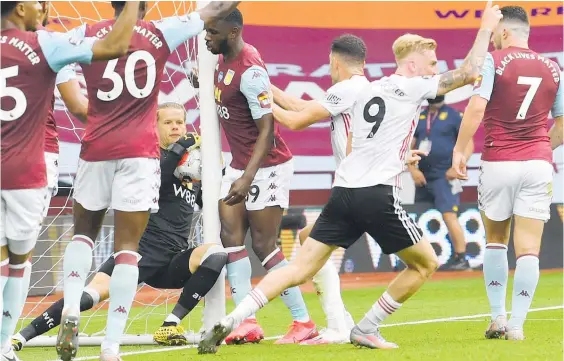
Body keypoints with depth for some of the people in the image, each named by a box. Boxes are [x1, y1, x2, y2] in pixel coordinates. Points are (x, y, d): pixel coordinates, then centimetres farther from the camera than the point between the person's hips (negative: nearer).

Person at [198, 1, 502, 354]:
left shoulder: (368, 90, 21)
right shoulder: (412, 87, 0)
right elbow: (469, 73, -2)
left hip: (344, 190, 7)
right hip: (377, 194, -7)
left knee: (301, 268, 3)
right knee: (425, 263, 10)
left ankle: (229, 322, -11)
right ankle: (366, 329, 9)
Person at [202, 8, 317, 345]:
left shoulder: (250, 71, -24)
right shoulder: (226, 59, 4)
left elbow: (267, 129, -24)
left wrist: (248, 178, -30)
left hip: (266, 166, -9)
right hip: (240, 163, 9)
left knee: (265, 245, -5)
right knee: (230, 236, 1)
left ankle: (304, 322, 5)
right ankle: (248, 323, 0)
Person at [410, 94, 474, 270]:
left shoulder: (454, 116, -2)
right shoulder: (419, 117, 12)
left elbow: (468, 144, -4)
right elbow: (409, 147, 13)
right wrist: (413, 170, -2)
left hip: (445, 177, -6)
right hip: (423, 177, 6)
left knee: (449, 215, -19)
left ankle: (461, 259, -17)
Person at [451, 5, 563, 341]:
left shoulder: (494, 61, -3)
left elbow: (477, 107, -15)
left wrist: (460, 150, -8)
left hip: (499, 162, -2)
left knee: (496, 239, 16)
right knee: (528, 248, 0)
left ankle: (498, 316, 13)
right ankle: (517, 324, -6)